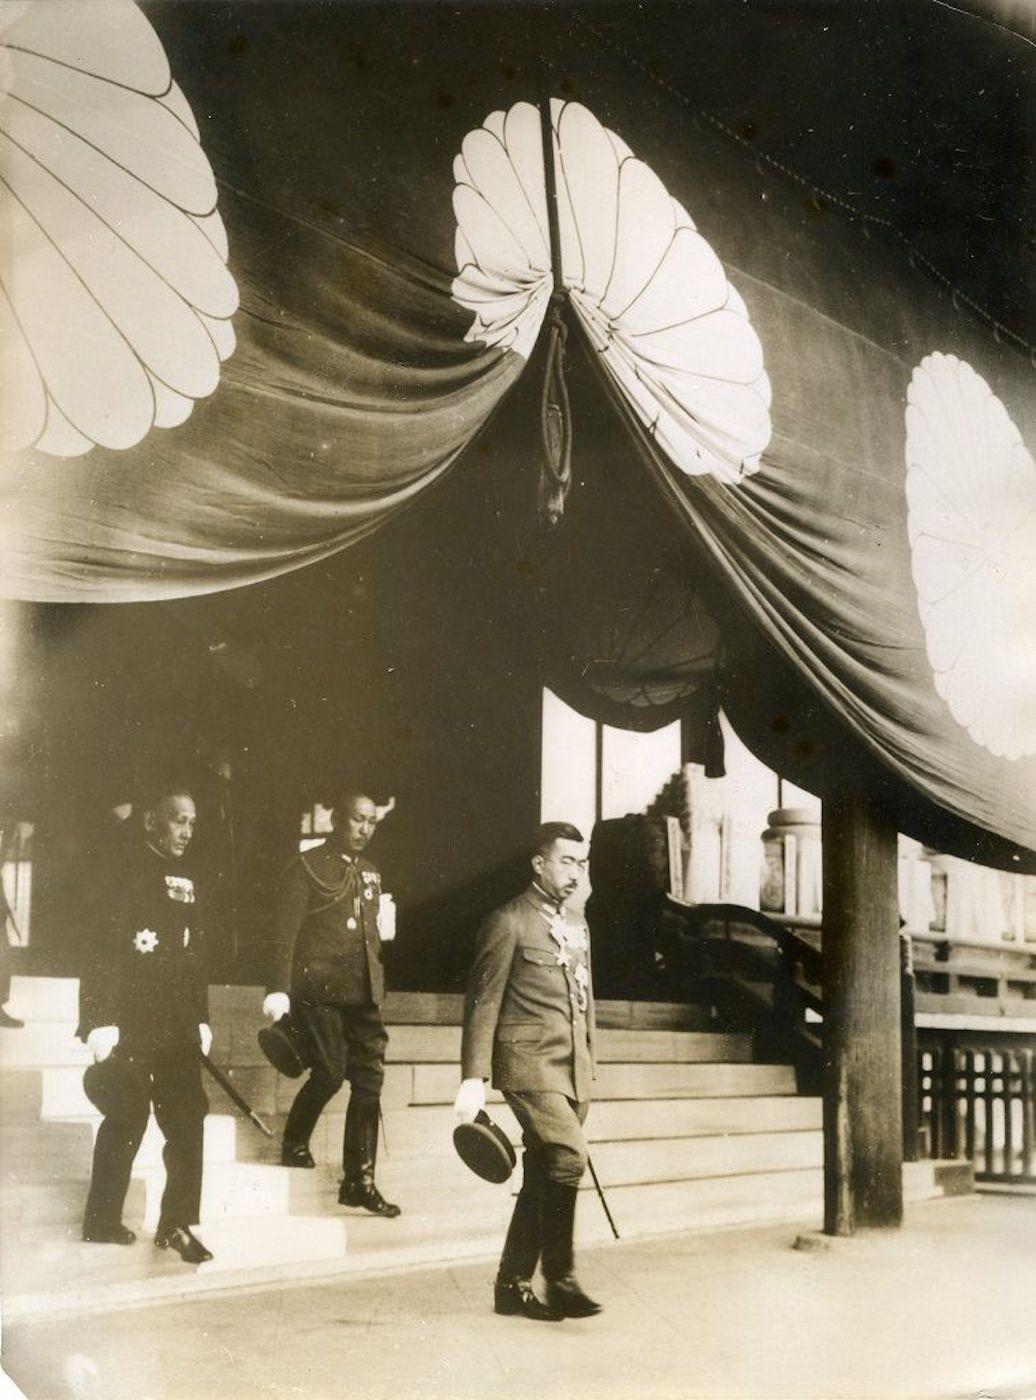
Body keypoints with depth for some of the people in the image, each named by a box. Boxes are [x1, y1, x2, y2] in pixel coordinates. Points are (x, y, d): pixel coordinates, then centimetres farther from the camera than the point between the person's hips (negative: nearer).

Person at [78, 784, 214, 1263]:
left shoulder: (185, 881, 13)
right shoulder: (123, 873, -7)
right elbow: (101, 951, -13)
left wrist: (201, 1017, 15)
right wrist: (101, 1020, -18)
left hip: (176, 1022, 6)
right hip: (127, 1020, -6)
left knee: (188, 1116, 1)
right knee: (127, 1117, 0)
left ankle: (178, 1221, 7)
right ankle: (102, 1220, 14)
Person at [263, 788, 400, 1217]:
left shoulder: (370, 872, 18)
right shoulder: (307, 867, -1)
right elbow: (285, 933, -7)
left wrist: (377, 986, 13)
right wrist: (279, 990, -14)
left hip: (362, 992, 6)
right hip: (319, 988, -6)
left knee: (369, 1080, 1)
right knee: (330, 1071, -11)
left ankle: (359, 1181, 9)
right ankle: (294, 1143, 17)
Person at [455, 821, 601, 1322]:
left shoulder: (577, 928, 19)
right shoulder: (508, 922, -5)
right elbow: (483, 1003, -7)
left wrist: (587, 1070, 20)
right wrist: (473, 1078, -12)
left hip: (573, 1068, 8)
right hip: (530, 1060, -7)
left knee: (543, 1178, 8)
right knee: (568, 1155, -21)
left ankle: (512, 1285, 17)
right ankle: (560, 1280, -12)